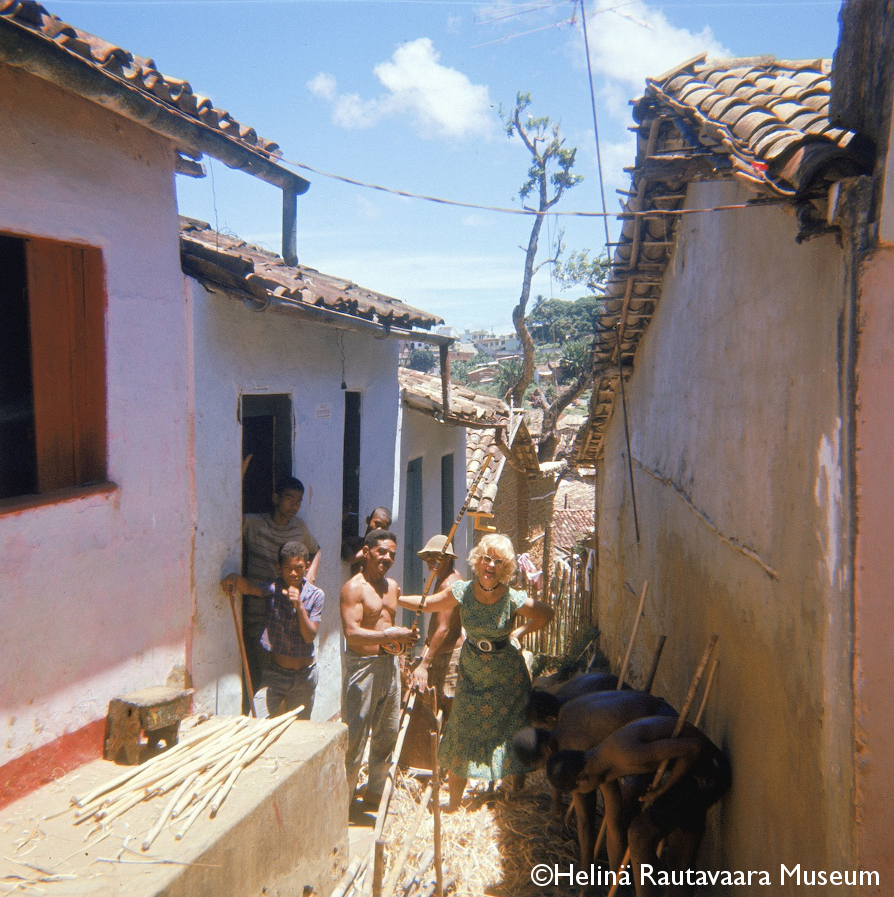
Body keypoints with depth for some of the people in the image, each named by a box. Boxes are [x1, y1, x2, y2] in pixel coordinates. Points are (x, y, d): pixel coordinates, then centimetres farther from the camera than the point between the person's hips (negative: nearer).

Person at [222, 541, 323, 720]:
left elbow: (310, 636, -14)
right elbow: (249, 588, -28)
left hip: (304, 674, 1)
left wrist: (299, 605, -26)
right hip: (275, 671, 0)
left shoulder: (316, 595, -8)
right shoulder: (274, 588, -8)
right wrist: (236, 578, -49)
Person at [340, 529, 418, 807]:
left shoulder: (393, 586, 13)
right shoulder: (354, 588, -12)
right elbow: (352, 634, -23)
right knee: (354, 736, -2)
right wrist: (391, 636, -26)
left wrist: (403, 639, 8)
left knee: (387, 734, 15)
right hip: (362, 666, -8)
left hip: (389, 664, 8)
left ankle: (374, 794, 31)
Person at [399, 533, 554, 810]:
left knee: (514, 739, 5)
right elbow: (428, 604, 1)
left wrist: (519, 632, -3)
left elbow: (546, 614, 0)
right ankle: (453, 805, 21)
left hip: (507, 679, -1)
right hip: (472, 675, 2)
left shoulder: (513, 599, -18)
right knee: (462, 736, 7)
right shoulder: (462, 591, -14)